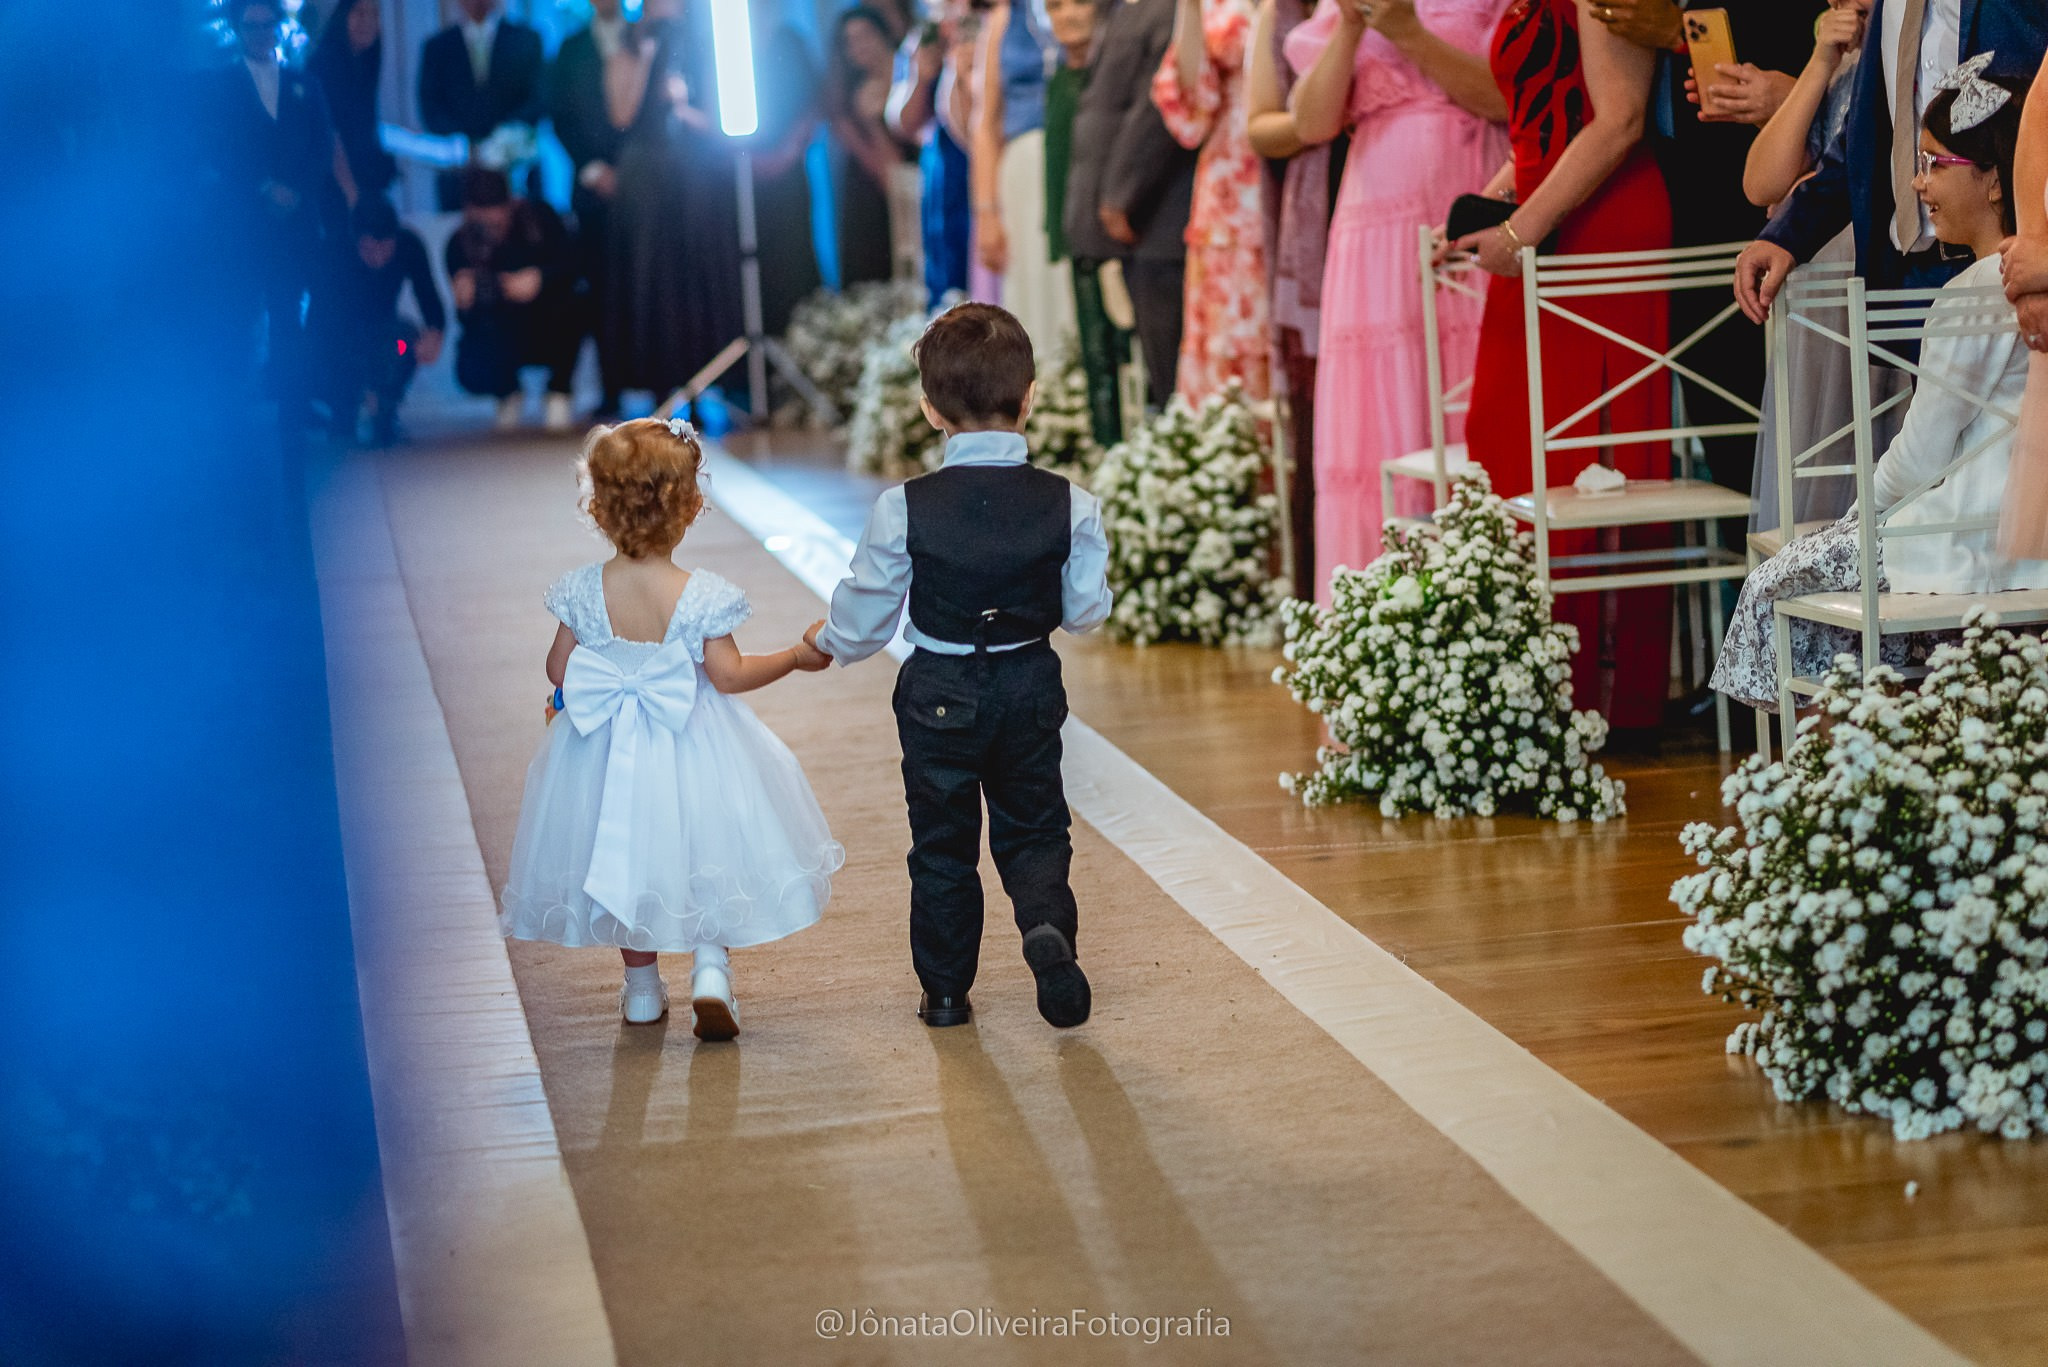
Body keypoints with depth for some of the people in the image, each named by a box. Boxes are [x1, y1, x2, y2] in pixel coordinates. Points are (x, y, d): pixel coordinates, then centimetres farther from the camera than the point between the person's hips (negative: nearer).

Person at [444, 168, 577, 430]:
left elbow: (571, 267, -16)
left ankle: (558, 392, -8)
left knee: (562, 308, -36)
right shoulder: (460, 243, -10)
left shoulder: (538, 217, -12)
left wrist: (539, 278, -37)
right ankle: (508, 392, 12)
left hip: (551, 331, -1)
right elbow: (468, 317, -11)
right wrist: (464, 303, -36)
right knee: (472, 372, -30)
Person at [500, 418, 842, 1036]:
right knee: (708, 847, 17)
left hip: (606, 750, 3)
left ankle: (642, 987, 32)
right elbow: (728, 675, -16)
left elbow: (559, 670, -5)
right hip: (692, 746, -2)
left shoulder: (583, 591, -14)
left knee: (623, 854, 20)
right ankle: (711, 967, 1)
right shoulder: (702, 596, -21)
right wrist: (796, 657, -2)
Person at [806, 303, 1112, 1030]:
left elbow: (865, 619, -8)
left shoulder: (903, 509, -17)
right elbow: (1086, 611, -4)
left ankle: (945, 990, 22)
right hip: (1030, 688, 1)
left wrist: (829, 642, 15)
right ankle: (1047, 921, -13)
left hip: (938, 695, -1)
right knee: (1033, 827, 16)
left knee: (942, 842, 14)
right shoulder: (1068, 505, -14)